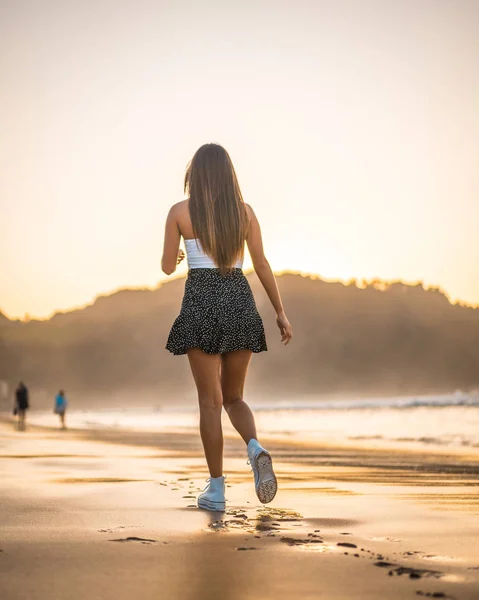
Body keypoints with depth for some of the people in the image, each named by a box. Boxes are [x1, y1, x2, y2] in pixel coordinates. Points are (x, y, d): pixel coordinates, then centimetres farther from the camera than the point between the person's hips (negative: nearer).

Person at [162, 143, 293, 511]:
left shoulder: (180, 212, 0)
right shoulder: (245, 211, 7)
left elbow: (167, 267, 6)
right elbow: (262, 264, 5)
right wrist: (281, 312, 9)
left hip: (201, 301, -3)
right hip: (240, 300, 3)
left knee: (210, 400, 2)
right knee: (234, 397, 14)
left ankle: (216, 490, 2)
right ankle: (256, 449, -17)